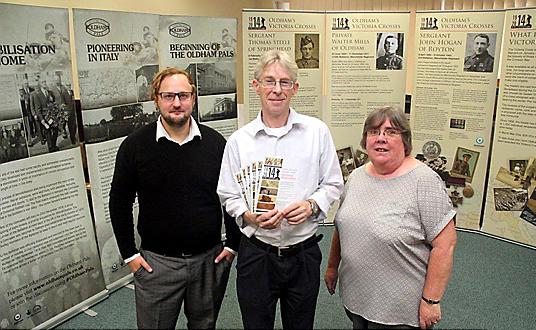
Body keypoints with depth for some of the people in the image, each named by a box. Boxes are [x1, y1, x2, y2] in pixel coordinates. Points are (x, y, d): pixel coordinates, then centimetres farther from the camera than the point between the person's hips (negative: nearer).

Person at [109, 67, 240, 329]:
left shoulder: (215, 143, -3)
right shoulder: (134, 146, -7)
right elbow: (119, 203, 1)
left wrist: (233, 244, 4)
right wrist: (129, 254, -1)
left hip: (210, 258, 2)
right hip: (156, 262, -1)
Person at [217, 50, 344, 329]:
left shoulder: (317, 131, -2)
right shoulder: (239, 140, -2)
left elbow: (333, 184, 4)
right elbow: (228, 196, 2)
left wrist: (311, 205, -15)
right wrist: (251, 216, -17)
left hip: (304, 253, 1)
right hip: (256, 253, 0)